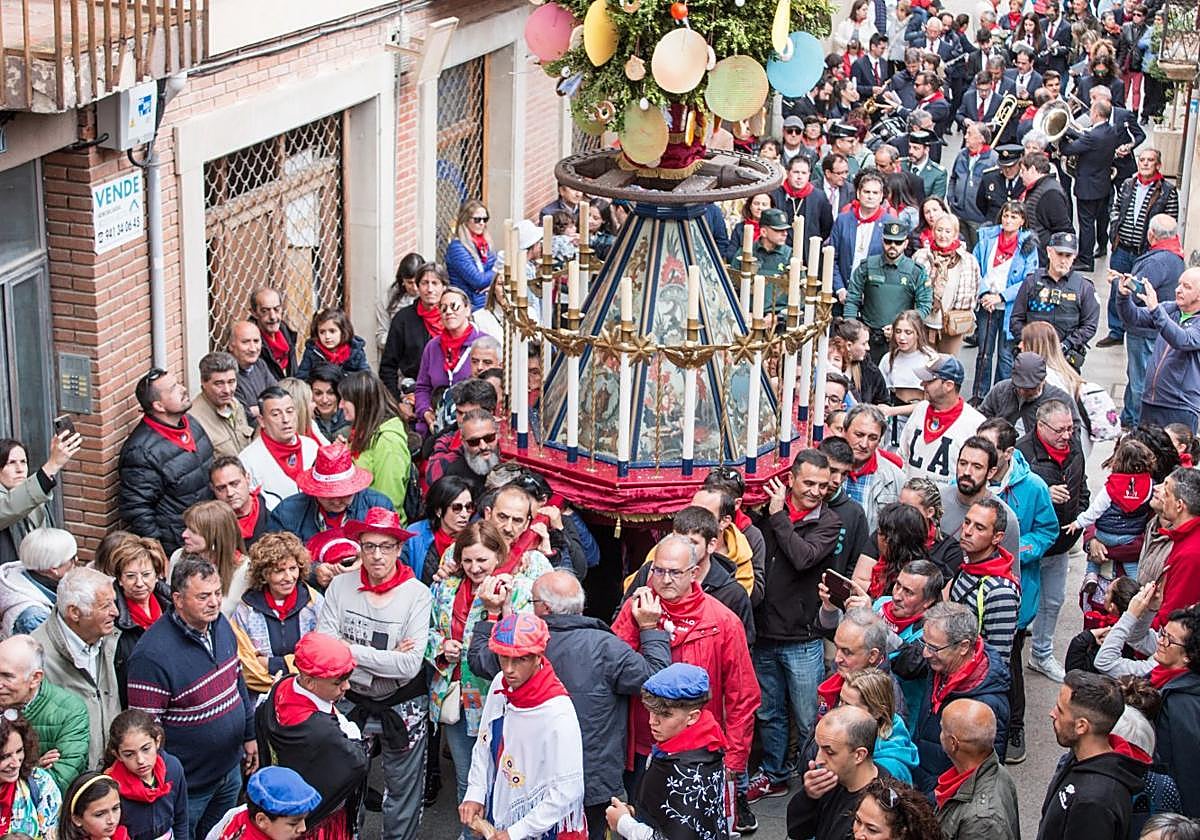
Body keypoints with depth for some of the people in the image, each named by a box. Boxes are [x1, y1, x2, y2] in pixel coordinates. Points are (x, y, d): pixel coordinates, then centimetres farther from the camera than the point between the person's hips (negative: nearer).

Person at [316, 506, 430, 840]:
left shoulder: (417, 594, -15)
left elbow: (410, 664, -23)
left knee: (402, 792, 13)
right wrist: (387, 658, -20)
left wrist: (352, 651, -20)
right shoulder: (340, 586, -8)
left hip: (402, 707, -2)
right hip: (350, 701, 2)